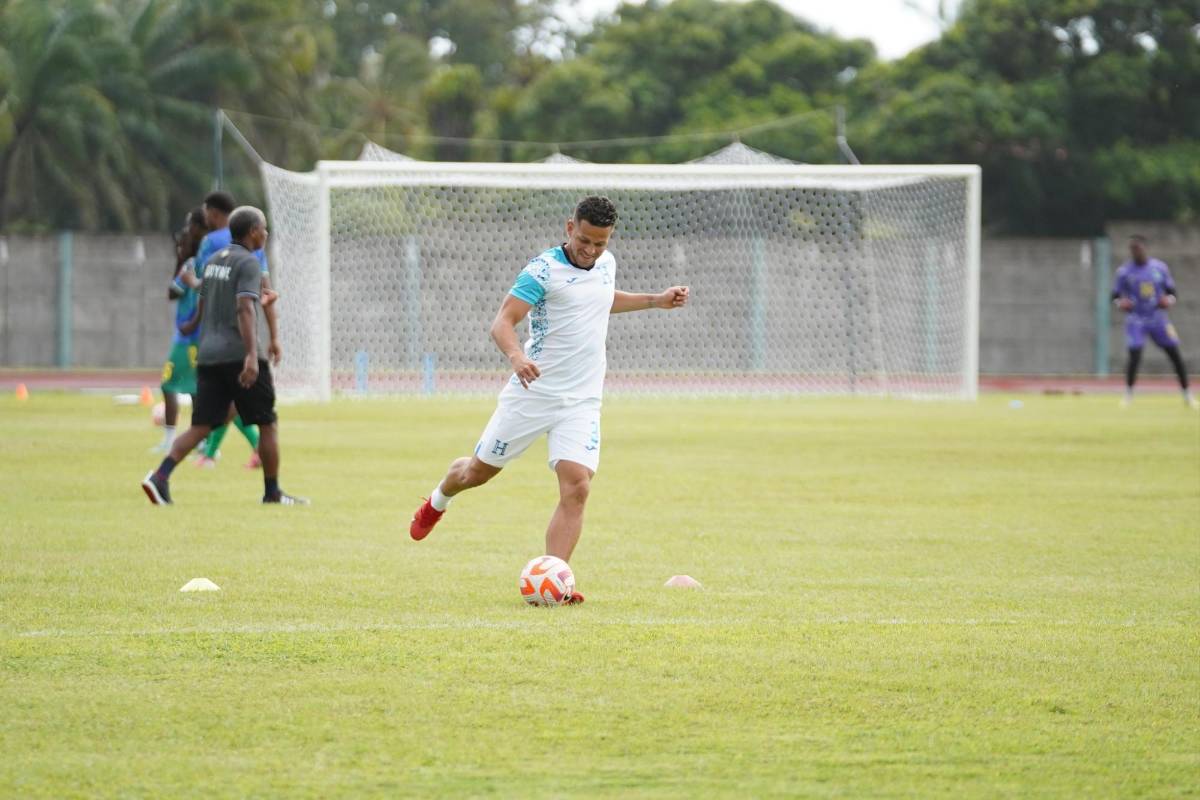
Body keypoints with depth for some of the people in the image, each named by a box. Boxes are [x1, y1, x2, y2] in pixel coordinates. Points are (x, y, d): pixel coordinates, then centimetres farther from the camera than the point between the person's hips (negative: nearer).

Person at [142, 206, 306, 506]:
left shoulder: (214, 260, 16)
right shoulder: (248, 263, -8)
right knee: (267, 424, 8)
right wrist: (252, 355, -30)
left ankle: (160, 476, -21)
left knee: (200, 427, 0)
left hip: (209, 355, 7)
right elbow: (245, 310, -21)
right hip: (240, 355, -7)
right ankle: (272, 493, 13)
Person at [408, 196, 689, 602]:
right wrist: (516, 355, -42)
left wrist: (656, 301, 24)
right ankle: (437, 502, 46)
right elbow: (503, 322, -22)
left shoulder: (606, 264, 7)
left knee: (576, 487, -15)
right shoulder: (543, 270, -15)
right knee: (481, 470, 12)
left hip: (582, 401, 4)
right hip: (532, 392, -4)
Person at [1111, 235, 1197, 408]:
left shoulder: (1160, 268, 2)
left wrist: (1168, 300, -12)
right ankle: (1128, 394, 3)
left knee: (1175, 354, 0)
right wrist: (1120, 303, -19)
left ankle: (1187, 395, 12)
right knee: (1134, 356, -17)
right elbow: (1115, 295, 3)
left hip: (1158, 319, 2)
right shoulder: (1124, 271, -3)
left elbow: (1171, 291, 10)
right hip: (1136, 321, -2)